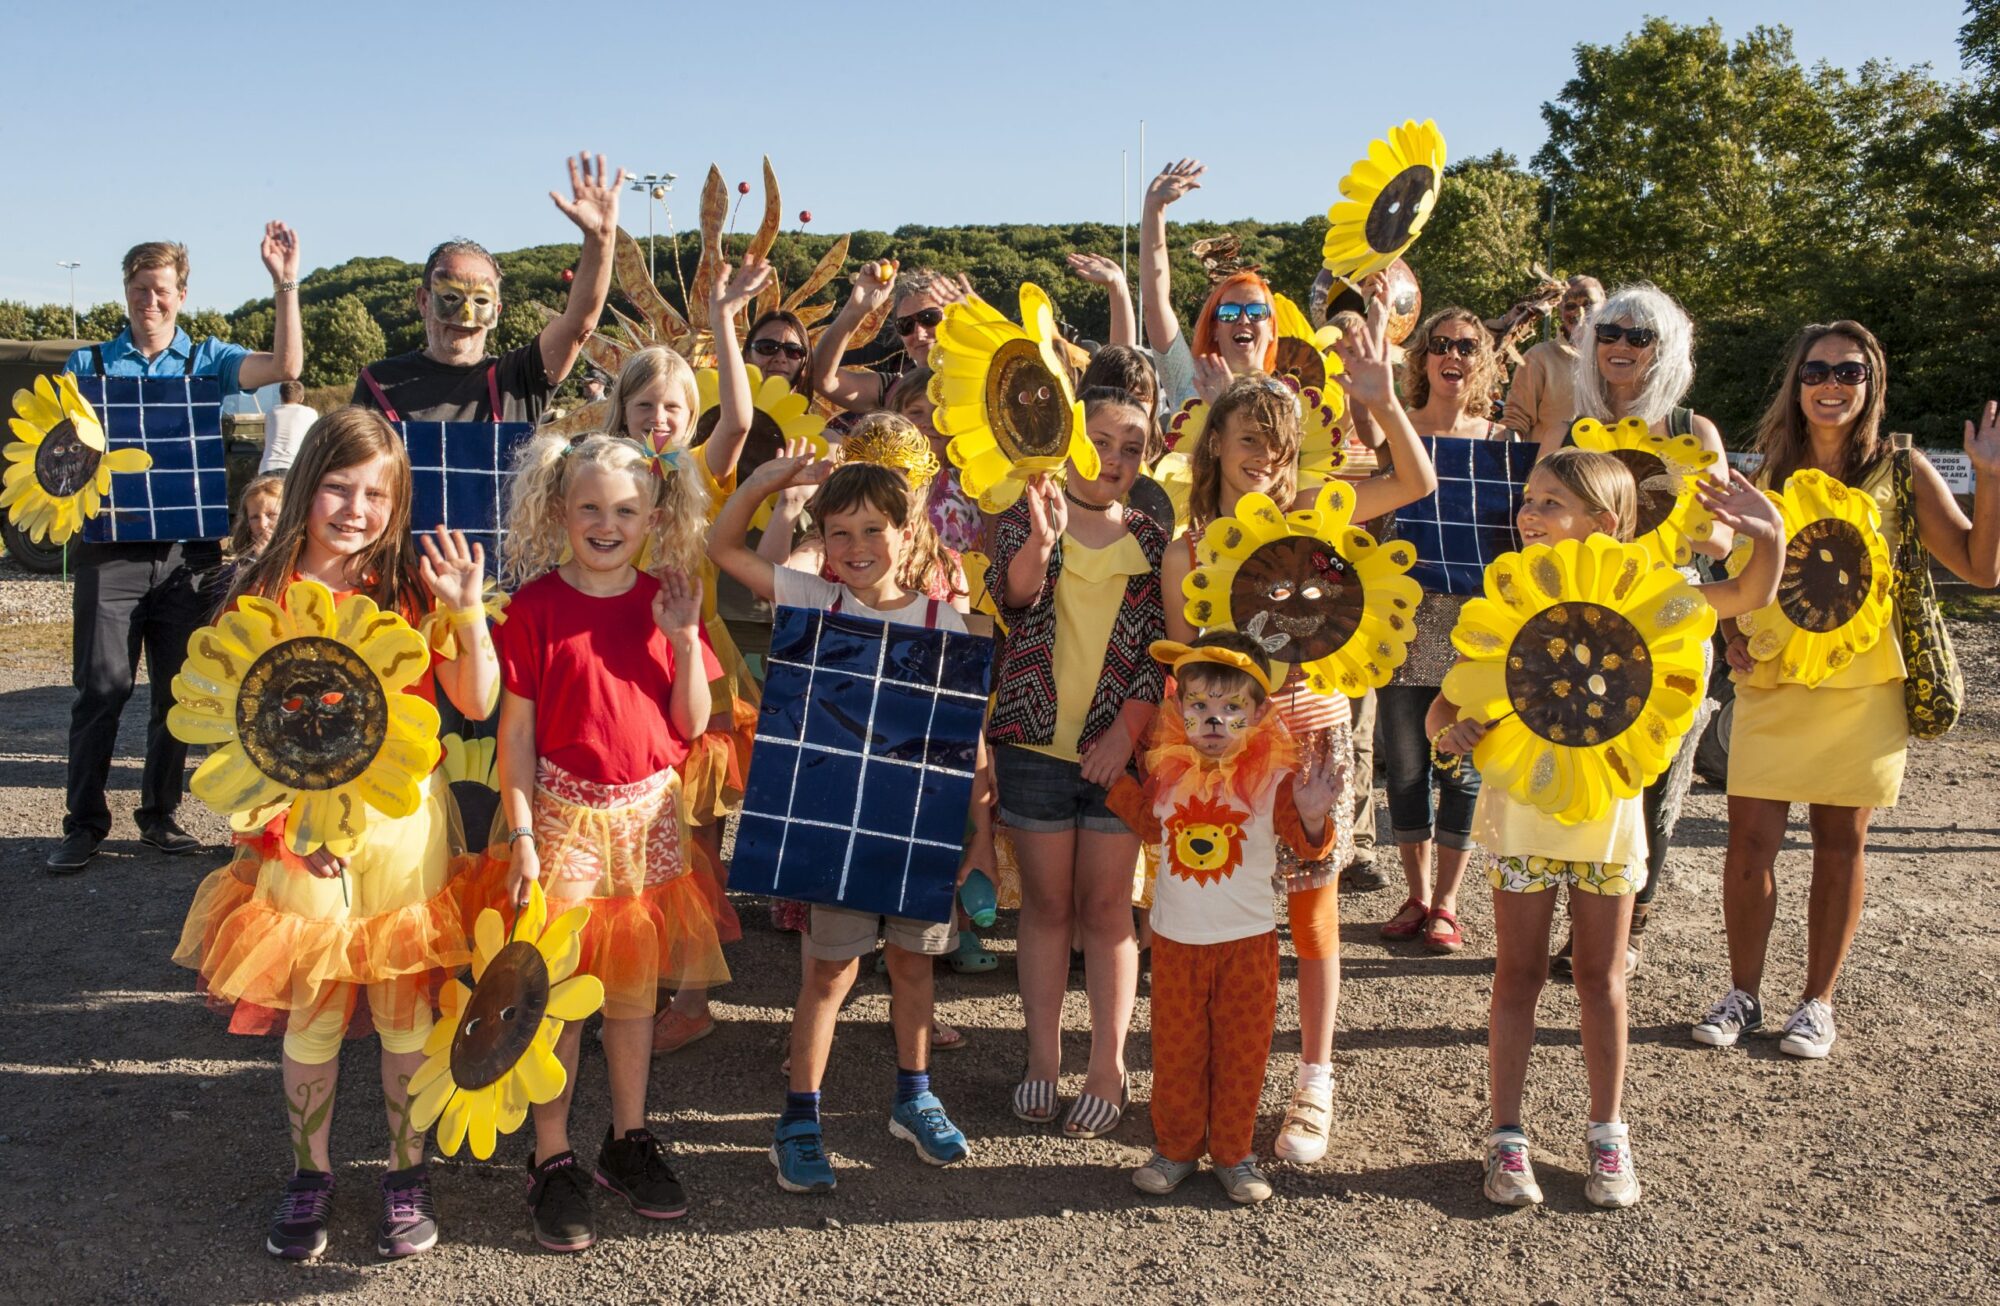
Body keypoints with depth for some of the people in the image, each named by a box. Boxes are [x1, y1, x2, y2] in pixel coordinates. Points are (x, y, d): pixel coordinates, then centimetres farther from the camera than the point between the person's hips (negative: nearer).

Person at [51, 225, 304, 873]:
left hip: (188, 548, 1)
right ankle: (83, 822, 5)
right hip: (111, 548, -1)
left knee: (179, 689, 6)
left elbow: (285, 366, -8)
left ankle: (160, 815, 18)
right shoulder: (88, 365, 10)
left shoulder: (208, 360, 8)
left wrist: (285, 285, -16)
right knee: (101, 687, -4)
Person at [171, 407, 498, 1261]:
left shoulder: (411, 585, -2)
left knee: (405, 1005, 9)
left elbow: (476, 704, -3)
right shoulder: (265, 593, -4)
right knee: (312, 1010, 10)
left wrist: (468, 610, -15)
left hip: (404, 824, 0)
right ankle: (309, 1174, 30)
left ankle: (407, 1172, 27)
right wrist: (287, 822, -13)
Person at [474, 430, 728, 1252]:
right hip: (563, 814, -3)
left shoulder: (667, 600, 2)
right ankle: (552, 1161, 18)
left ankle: (629, 1141, 29)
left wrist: (684, 636, -13)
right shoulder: (537, 604, -7)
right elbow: (516, 729, -6)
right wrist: (520, 834, -10)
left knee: (636, 985, 13)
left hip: (648, 814, 3)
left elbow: (692, 724, -1)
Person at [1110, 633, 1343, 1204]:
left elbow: (1308, 845, -14)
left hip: (1248, 939, -2)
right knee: (1175, 1050, 12)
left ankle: (1232, 1153, 25)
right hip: (1175, 938, 2)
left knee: (1241, 1051, 9)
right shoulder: (1167, 768, -3)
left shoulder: (1274, 775, -12)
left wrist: (1311, 813, -34)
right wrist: (1116, 780, 4)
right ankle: (1175, 1147, 28)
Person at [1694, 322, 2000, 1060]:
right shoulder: (1766, 478, 6)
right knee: (1749, 844, -1)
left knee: (1841, 846, 7)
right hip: (1773, 687, 1)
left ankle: (1817, 1002, 20)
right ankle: (1743, 994, 16)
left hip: (1862, 688, -1)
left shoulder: (1900, 472, 1)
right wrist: (1734, 633, -3)